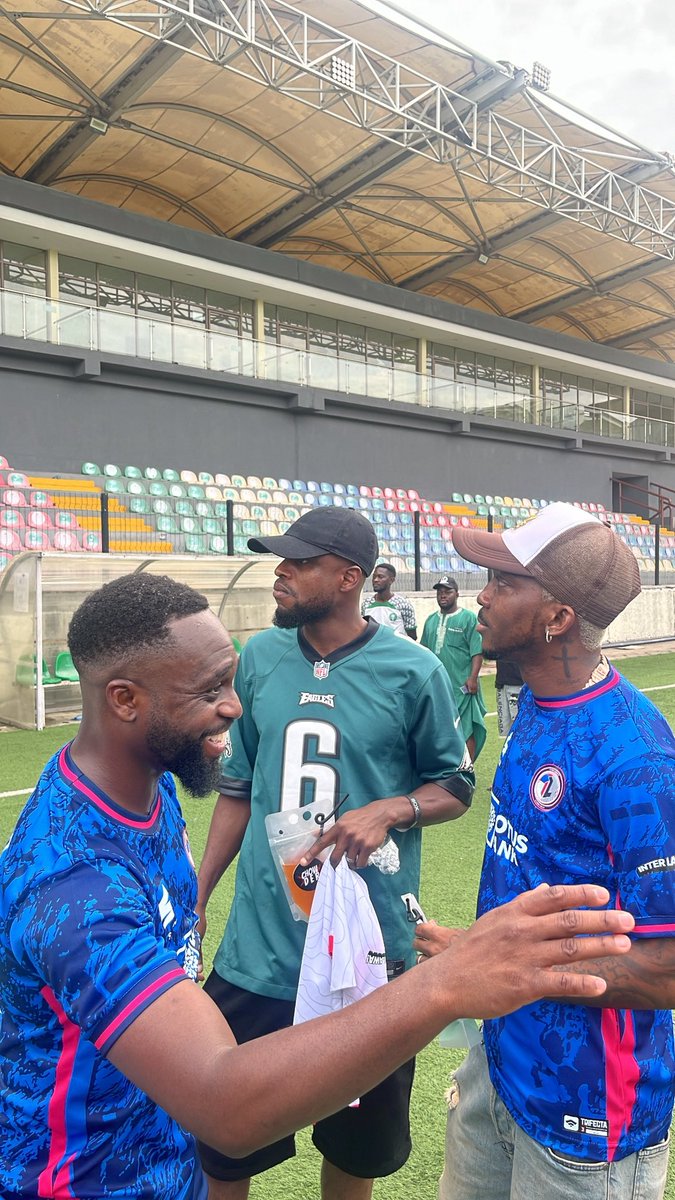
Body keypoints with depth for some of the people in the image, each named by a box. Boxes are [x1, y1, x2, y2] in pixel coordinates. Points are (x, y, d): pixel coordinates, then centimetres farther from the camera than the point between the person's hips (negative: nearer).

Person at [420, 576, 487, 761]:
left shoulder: (468, 618, -5)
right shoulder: (431, 620, 12)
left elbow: (477, 652, -10)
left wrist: (473, 678, -17)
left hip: (461, 686, -6)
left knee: (465, 731, -1)